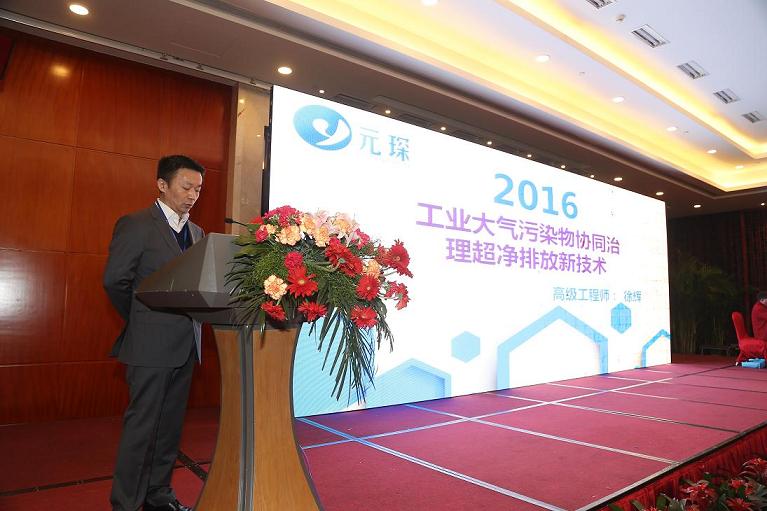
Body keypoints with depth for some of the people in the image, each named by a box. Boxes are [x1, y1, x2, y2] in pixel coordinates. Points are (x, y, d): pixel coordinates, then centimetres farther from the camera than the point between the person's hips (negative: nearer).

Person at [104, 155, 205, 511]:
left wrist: (194, 318, 2)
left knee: (170, 424, 15)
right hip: (151, 344, -6)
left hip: (185, 344, 7)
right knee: (142, 425, 2)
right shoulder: (136, 225, -7)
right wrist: (143, 322, -1)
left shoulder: (196, 232, 13)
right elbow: (115, 281, -9)